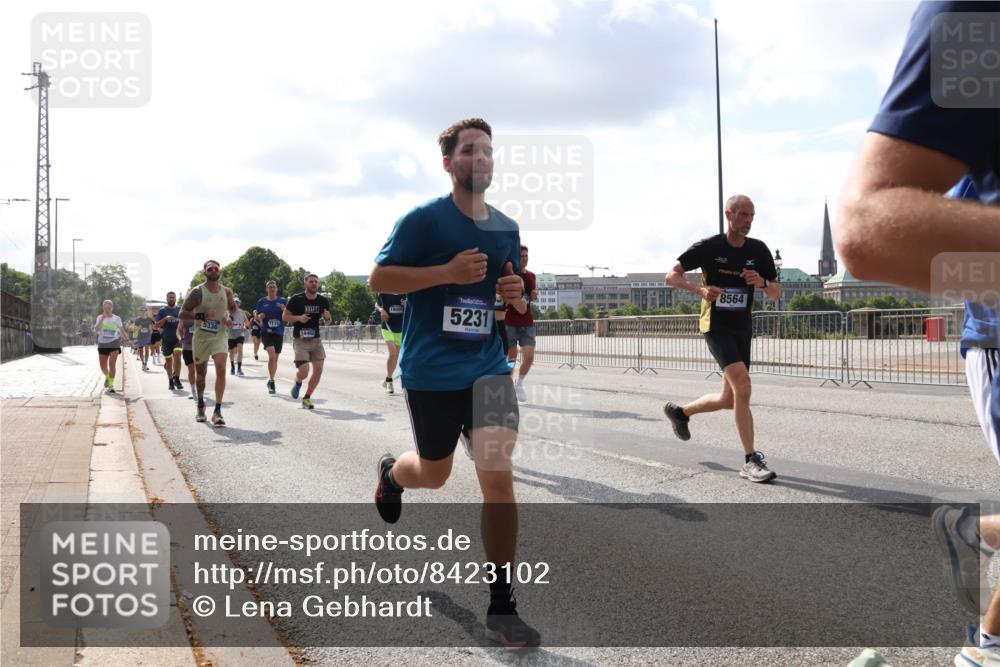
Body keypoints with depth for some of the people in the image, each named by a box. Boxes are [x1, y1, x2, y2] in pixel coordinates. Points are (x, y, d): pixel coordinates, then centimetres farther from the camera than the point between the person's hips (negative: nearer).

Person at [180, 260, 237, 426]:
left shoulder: (227, 291, 3)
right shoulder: (197, 292, -8)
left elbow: (232, 307, 23)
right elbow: (182, 313, -8)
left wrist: (230, 317, 1)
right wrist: (202, 315, -22)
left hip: (220, 336, 1)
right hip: (201, 337, -1)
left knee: (221, 370, -19)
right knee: (200, 373, 12)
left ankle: (217, 411, -18)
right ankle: (201, 406, 36)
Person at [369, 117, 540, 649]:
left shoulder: (506, 228, 8)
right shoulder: (424, 218, -7)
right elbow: (378, 278, -9)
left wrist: (515, 293, -3)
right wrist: (448, 271, -21)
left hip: (488, 367, 3)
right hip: (430, 370, -3)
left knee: (499, 476, -10)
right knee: (434, 474, 13)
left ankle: (501, 608, 0)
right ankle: (391, 471, 53)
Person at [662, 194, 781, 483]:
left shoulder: (758, 250, 3)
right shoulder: (708, 247, -8)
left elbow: (776, 293, 7)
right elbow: (671, 276, -4)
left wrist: (762, 283, -16)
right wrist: (700, 289, -22)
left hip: (742, 329, 6)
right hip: (716, 326, -6)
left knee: (729, 400, 10)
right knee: (743, 385, -24)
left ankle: (680, 411, 38)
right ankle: (751, 461, -21)